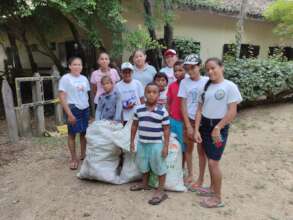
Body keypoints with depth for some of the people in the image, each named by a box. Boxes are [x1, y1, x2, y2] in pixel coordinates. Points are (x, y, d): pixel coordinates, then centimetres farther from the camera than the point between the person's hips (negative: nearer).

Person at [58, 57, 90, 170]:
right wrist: (69, 114, -16)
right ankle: (74, 158, 18)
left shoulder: (84, 78, 9)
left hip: (85, 109, 5)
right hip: (73, 109, -5)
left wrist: (87, 107, 8)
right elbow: (62, 97, -11)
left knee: (84, 133, 11)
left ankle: (83, 154, 29)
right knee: (72, 134, 5)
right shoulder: (65, 78, -8)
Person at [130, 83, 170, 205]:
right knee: (143, 165, 22)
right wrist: (132, 141, 9)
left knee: (159, 167, 6)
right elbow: (134, 126, 8)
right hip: (141, 143, 5)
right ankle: (144, 184, 46)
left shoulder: (162, 111, -12)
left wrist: (166, 146, -10)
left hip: (156, 144, -4)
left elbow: (166, 129, -8)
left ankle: (161, 191, 21)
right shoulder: (138, 109, -1)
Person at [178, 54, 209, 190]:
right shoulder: (184, 82, -4)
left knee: (201, 150, 9)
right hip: (189, 120, 2)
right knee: (188, 148, 14)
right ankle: (190, 174, 33)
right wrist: (188, 126, -7)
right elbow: (183, 105, -3)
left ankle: (200, 179, 25)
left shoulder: (206, 81, -9)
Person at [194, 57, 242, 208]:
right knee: (210, 160, 15)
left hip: (219, 127, -5)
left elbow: (232, 112, -14)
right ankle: (212, 188, 33)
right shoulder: (206, 86, 8)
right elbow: (200, 109, 6)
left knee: (213, 162, -5)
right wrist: (196, 130, -1)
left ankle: (217, 198, 11)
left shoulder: (229, 86, -9)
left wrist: (217, 128, -16)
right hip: (205, 125, 6)